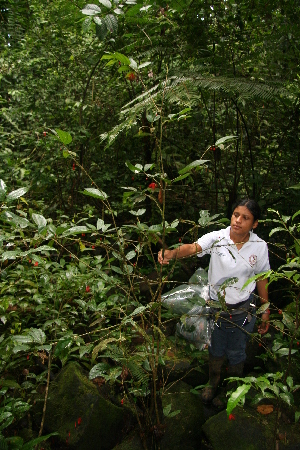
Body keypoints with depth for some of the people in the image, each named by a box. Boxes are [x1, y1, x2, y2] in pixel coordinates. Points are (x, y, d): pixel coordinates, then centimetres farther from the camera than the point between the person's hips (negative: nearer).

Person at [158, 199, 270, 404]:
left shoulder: (260, 247, -11)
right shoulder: (217, 237, -18)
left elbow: (262, 279, -1)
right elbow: (193, 248, -35)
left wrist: (266, 311, 5)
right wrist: (172, 253, -56)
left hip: (243, 310, 0)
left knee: (236, 352, 19)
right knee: (216, 349, 22)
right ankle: (213, 383, 51)